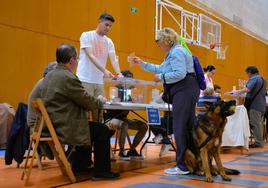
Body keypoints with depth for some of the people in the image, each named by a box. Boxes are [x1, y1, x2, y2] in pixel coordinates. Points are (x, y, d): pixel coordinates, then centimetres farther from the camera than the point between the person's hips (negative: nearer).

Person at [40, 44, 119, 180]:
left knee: (91, 127, 28)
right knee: (103, 130, 4)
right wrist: (100, 100, 8)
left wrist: (95, 101, 15)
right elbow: (88, 102, -13)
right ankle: (101, 171, 11)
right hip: (64, 129, -10)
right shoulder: (69, 78, -19)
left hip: (52, 125, 10)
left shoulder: (49, 76, 10)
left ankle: (81, 165, 36)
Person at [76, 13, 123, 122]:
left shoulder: (109, 42, 12)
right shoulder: (86, 36, -4)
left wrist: (119, 74, -20)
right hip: (85, 80, -5)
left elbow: (114, 59, 0)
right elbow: (90, 56, -16)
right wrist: (104, 71, -29)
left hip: (99, 81, 5)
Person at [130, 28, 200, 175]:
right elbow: (161, 69, 33)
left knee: (180, 128, -10)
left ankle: (182, 166, -6)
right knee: (185, 128, 11)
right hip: (182, 92, 11)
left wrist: (161, 77, -10)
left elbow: (180, 74, -21)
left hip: (185, 91, -11)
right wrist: (142, 63, 31)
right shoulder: (172, 52, 23)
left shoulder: (177, 51, -11)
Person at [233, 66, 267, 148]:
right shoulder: (262, 79, 18)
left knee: (256, 124, -6)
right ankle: (260, 141, 18)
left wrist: (236, 92, -18)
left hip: (255, 104, -9)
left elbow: (247, 89, -26)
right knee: (259, 123, 14)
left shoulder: (253, 79, -12)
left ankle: (258, 142, -4)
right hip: (262, 105, 9)